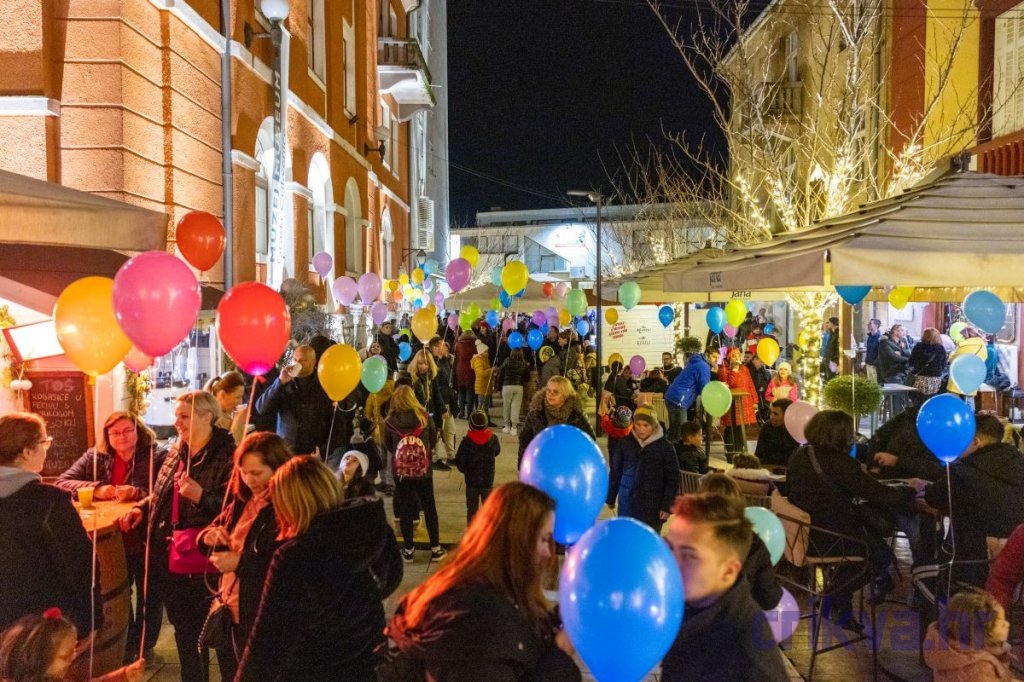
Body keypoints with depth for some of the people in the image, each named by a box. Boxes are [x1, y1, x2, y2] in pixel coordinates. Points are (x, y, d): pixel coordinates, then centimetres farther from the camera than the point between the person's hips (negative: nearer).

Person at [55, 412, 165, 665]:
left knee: (149, 595, 14)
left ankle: (145, 644, 35)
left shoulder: (157, 457, -12)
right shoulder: (95, 457, -1)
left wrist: (136, 494, -32)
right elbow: (61, 483, -6)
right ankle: (126, 645, 40)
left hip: (147, 539, -3)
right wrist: (95, 489, -20)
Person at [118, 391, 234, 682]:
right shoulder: (176, 451, 9)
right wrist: (142, 507, 8)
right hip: (168, 554, 8)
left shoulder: (227, 455, -16)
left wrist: (200, 496, -31)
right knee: (183, 626, 20)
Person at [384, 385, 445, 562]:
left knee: (405, 509, 12)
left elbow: (389, 447, 4)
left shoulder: (390, 422, -11)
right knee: (430, 508, 13)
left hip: (400, 472, 0)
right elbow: (434, 440, 4)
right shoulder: (424, 417, -9)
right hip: (423, 470, 0)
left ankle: (408, 550, 19)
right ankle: (435, 548, 19)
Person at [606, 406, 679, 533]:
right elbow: (615, 472, 8)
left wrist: (667, 505, -8)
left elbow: (672, 479, -3)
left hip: (653, 507, -2)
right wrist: (610, 498, 12)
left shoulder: (665, 447, -6)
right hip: (627, 504, 2)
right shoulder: (624, 443, -1)